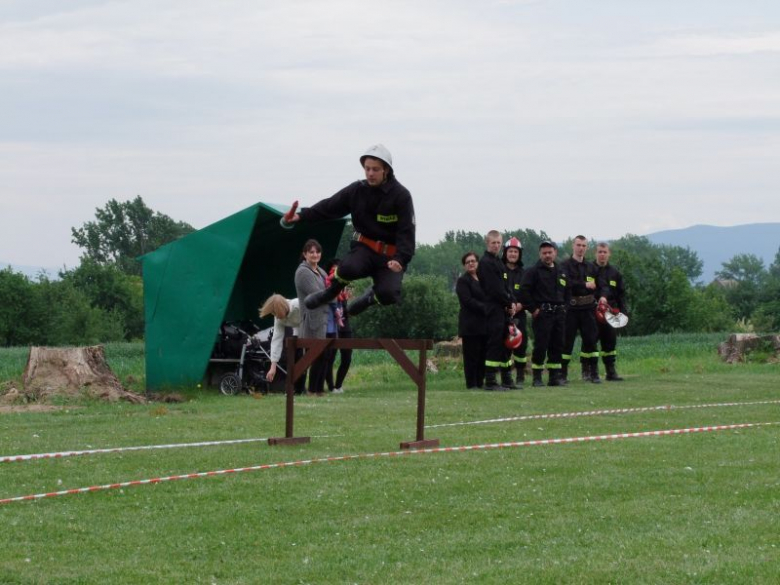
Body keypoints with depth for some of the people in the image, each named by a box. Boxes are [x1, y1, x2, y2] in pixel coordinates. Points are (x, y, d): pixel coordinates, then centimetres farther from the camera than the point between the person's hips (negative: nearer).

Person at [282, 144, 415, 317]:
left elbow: (406, 231, -15)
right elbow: (329, 207, 2)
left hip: (390, 256, -2)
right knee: (349, 268, -34)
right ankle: (331, 292, 2)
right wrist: (301, 216, -13)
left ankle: (371, 296, 12)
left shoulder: (401, 196, -10)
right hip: (364, 248, 2)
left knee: (388, 294, -28)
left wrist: (400, 258, -31)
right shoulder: (357, 191, 2)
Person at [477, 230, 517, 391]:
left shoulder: (498, 262, 20)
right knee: (494, 344, -9)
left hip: (503, 310, 10)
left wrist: (511, 302, 1)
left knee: (506, 344, 12)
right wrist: (509, 303, -9)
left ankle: (507, 380, 18)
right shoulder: (486, 263, -10)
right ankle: (490, 381, -9)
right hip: (494, 310, -10)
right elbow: (494, 289, -16)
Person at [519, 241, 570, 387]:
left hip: (559, 314, 6)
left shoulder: (561, 272, 18)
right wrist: (533, 309, -12)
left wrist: (564, 307, 14)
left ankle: (554, 376, 12)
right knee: (540, 346, -8)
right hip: (542, 313, -6)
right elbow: (524, 291, -10)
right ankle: (537, 378, -3)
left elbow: (567, 292, 28)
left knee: (557, 346, 6)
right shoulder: (533, 271, -2)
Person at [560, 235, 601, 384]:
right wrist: (585, 285, -16)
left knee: (591, 339, 2)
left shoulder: (591, 267, 16)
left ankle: (592, 372, 7)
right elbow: (567, 283, -16)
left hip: (588, 308, 4)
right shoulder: (565, 266, 0)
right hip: (570, 308, -4)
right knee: (567, 340, -3)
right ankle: (562, 373, 2)